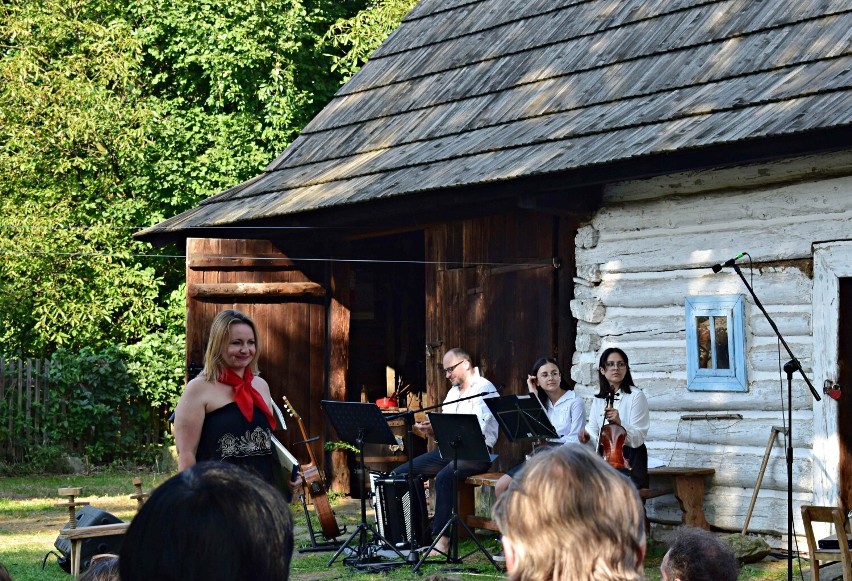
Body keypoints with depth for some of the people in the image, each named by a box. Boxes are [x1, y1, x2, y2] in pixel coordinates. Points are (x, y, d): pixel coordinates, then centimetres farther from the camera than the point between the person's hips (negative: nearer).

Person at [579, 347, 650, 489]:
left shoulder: (635, 396, -5)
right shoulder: (598, 400, 14)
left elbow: (638, 438, -11)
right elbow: (592, 429, 5)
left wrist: (619, 423, -29)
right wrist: (587, 436, -18)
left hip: (629, 461, -4)